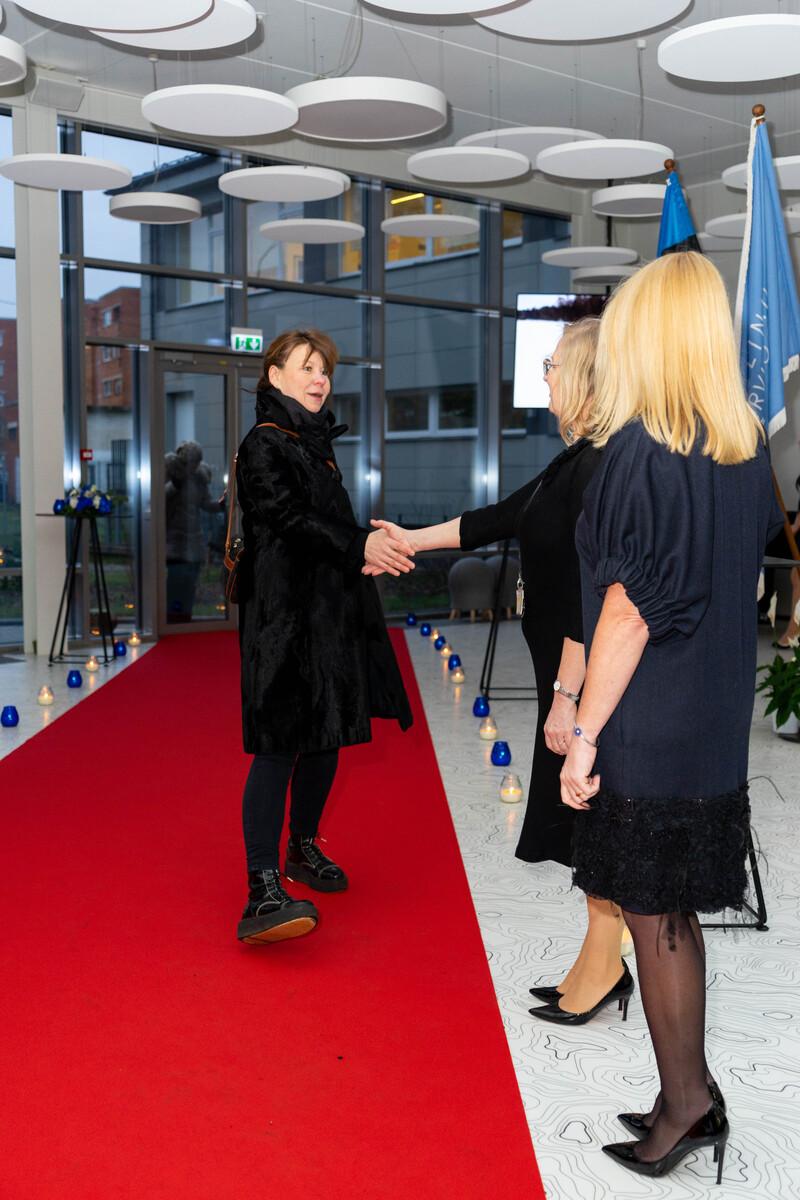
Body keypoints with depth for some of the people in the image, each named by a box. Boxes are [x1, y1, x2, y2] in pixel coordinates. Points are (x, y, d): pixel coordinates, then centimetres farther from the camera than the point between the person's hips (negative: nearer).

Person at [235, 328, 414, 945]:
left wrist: (374, 540, 3)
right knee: (280, 744, -14)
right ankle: (264, 893, -16)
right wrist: (359, 545, -23)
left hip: (329, 613, 9)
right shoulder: (265, 444, -5)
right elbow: (288, 518, -16)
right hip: (283, 616, -9)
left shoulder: (317, 446, 19)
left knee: (325, 737, 12)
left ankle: (304, 848, 29)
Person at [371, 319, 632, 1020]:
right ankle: (602, 965, 27)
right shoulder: (577, 463, 12)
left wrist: (568, 693, -23)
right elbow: (499, 519, 21)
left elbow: (590, 592, -24)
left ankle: (602, 967, 16)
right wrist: (410, 540, 26)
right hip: (575, 672, 10)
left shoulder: (601, 467, -19)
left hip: (593, 678, -10)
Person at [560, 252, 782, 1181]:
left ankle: (685, 1104, 20)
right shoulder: (747, 451, 5)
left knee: (653, 920, 7)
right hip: (718, 726, 7)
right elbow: (745, 585, 11)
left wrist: (583, 736, -13)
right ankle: (689, 1099, 29)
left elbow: (629, 612, -19)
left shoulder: (638, 451, -17)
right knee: (676, 917, 18)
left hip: (646, 730, -7)